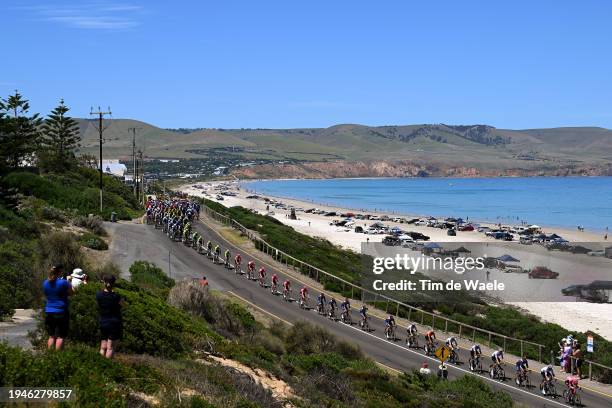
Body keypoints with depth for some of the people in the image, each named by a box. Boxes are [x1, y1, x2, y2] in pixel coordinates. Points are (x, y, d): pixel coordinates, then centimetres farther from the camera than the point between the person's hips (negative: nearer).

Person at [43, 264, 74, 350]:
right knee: (60, 336, -1)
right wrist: (69, 283, 14)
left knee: (51, 336, 13)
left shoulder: (45, 283, 6)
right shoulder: (64, 283, -12)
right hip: (61, 312, -6)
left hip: (48, 313, 6)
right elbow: (71, 293, 0)